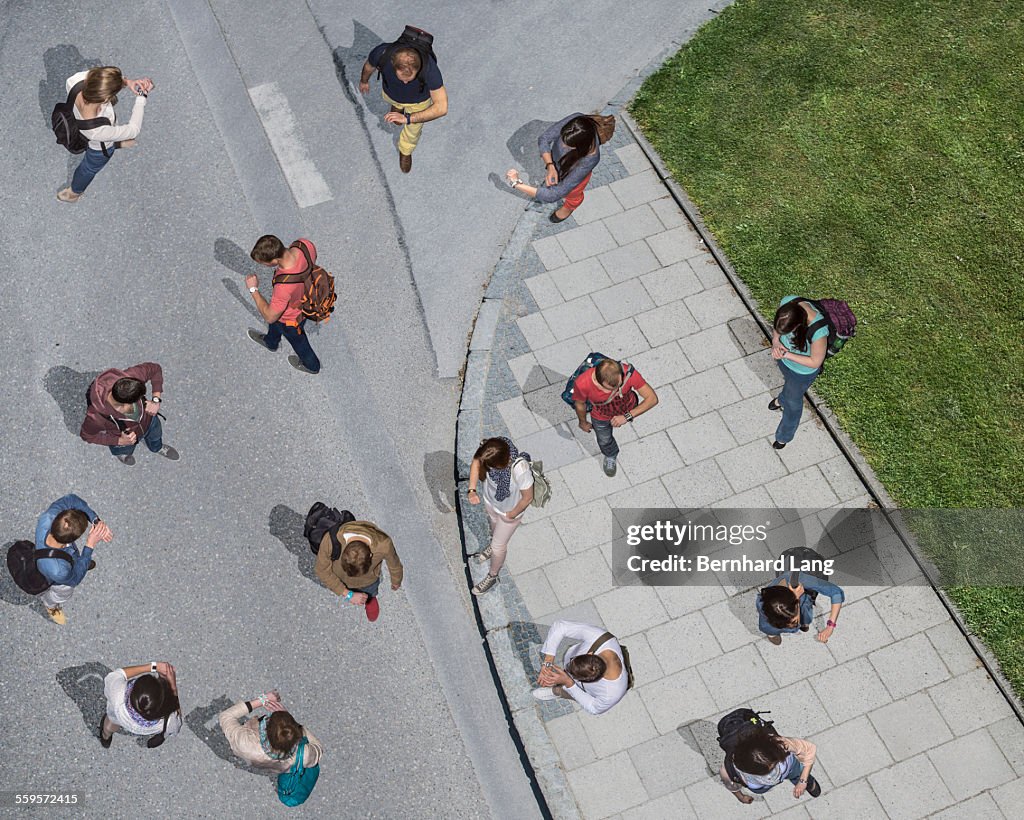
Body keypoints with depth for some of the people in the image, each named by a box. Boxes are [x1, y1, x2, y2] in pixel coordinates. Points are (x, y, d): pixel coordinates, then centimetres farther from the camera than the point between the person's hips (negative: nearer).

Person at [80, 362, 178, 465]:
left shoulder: (131, 377, -42)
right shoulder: (97, 415, -47)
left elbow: (155, 368, -21)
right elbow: (87, 436, -24)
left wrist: (156, 399, -30)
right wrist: (120, 441, -30)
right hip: (124, 437, -3)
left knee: (155, 437, 36)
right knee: (125, 450, 34)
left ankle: (157, 448, 72)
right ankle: (121, 453, 70)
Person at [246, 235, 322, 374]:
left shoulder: (284, 286, -49)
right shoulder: (305, 244, -33)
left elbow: (270, 317, -30)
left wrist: (253, 289, -22)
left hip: (292, 317, -6)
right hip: (304, 299, 6)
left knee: (297, 341, 29)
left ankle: (311, 365, 60)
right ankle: (270, 342, 70)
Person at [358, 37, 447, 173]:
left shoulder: (429, 67, -46)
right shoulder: (382, 53, -41)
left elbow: (442, 107, -42)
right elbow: (369, 66, -14)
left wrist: (407, 118, -46)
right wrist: (363, 81, 8)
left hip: (418, 100, -1)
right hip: (391, 94, 1)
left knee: (413, 131, 24)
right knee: (394, 103, 35)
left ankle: (405, 151, 57)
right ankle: (397, 105, 72)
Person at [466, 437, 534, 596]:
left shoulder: (520, 470, -47)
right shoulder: (486, 450, -34)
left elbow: (527, 497, -27)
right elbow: (476, 463, -10)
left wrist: (512, 515, -12)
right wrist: (472, 490, -21)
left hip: (508, 511, -4)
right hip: (490, 500, 4)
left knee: (498, 546, 20)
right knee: (494, 525, 37)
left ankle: (492, 576, 50)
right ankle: (494, 545, 71)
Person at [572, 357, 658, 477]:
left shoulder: (628, 373, -45)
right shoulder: (582, 384, -44)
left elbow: (652, 398, -34)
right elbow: (580, 404, -19)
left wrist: (627, 416, -39)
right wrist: (583, 422, 1)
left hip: (627, 409, 0)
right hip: (601, 417, 0)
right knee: (604, 440, 29)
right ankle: (610, 456, 64)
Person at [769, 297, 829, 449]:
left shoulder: (818, 332, -46)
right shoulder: (786, 302, -32)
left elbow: (815, 362, -28)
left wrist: (786, 355, -32)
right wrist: (775, 341, -27)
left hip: (802, 371, -4)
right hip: (784, 359, 4)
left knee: (793, 401, 24)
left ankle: (784, 436, 54)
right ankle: (782, 399, 74)